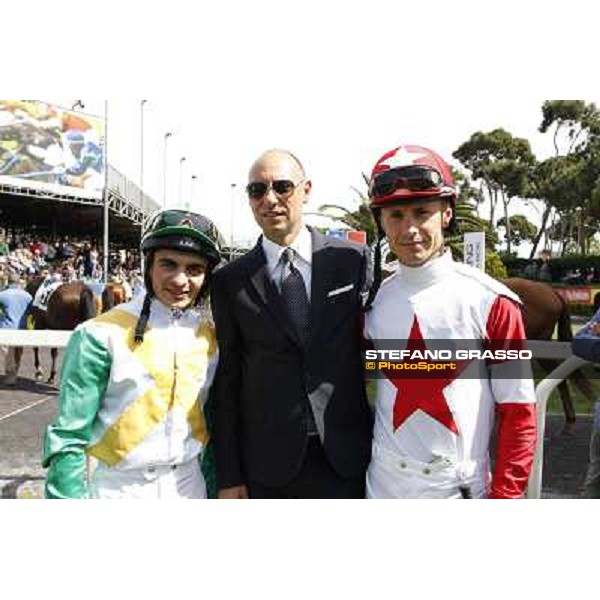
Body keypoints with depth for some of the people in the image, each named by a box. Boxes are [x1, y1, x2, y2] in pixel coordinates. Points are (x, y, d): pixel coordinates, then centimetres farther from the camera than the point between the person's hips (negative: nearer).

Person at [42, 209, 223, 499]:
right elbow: (68, 437, -12)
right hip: (117, 487, -4)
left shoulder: (210, 339, 0)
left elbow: (214, 424, 8)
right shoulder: (102, 335, -14)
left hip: (189, 486, 4)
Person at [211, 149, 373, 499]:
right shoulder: (230, 281, 0)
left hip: (348, 458, 0)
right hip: (267, 467, 0)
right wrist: (228, 476, 1)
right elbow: (227, 382, 1)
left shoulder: (352, 260, -1)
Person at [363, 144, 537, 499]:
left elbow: (519, 415, -9)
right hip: (382, 489, 3)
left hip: (459, 491, -3)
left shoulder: (492, 302, -11)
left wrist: (503, 497, -11)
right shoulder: (372, 301, -1)